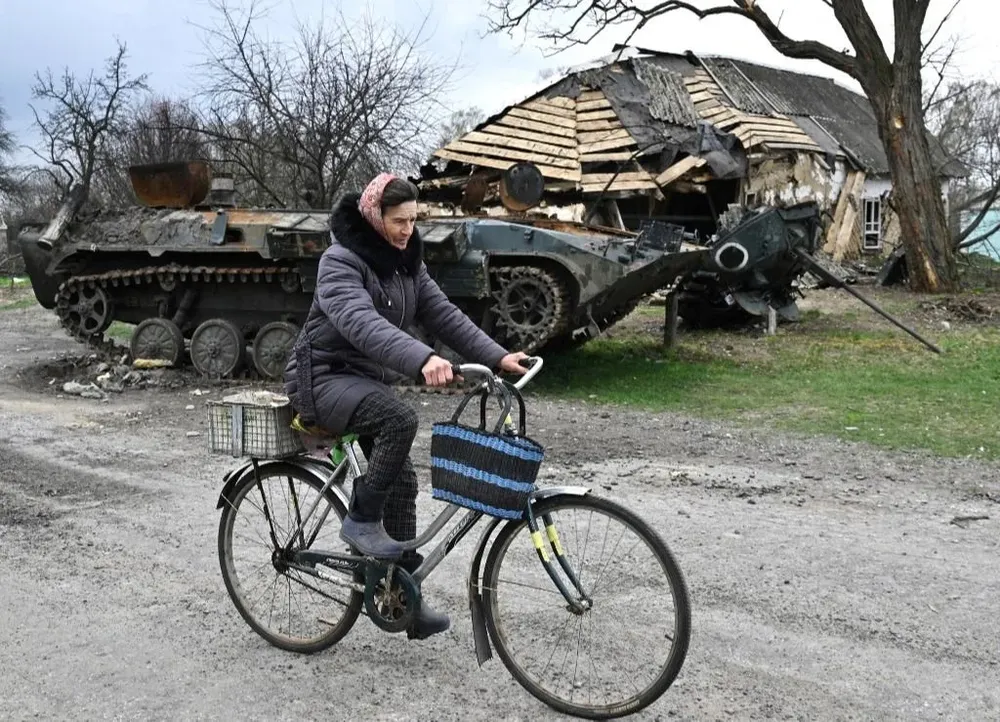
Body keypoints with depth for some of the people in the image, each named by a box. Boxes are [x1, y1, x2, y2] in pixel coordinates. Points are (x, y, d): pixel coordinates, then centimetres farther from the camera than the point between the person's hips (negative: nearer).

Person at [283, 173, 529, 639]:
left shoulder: (406, 263, 6)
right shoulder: (340, 261, -19)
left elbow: (443, 315, -2)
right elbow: (362, 324, -36)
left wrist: (497, 357, -16)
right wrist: (422, 360, -51)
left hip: (369, 379, 8)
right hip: (324, 377, -8)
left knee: (401, 479, 2)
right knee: (399, 419, -33)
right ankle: (362, 520, -14)